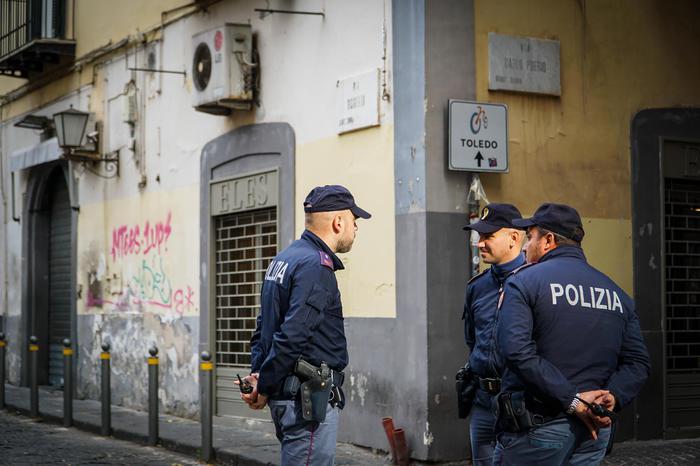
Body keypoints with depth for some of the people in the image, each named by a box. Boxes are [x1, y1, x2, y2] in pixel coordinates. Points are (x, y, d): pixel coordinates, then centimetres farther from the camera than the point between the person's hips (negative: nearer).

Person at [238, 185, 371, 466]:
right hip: (310, 398, -10)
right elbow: (293, 335, -22)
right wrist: (264, 389, -13)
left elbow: (264, 326, 17)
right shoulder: (316, 266, -16)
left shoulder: (283, 260, 16)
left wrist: (258, 373, 7)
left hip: (288, 393, 10)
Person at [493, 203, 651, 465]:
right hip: (593, 432, 5)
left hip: (538, 426, -5)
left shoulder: (523, 282, -4)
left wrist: (573, 400, -18)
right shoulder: (616, 293, 13)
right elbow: (637, 362, 6)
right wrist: (612, 396, -8)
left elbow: (517, 351, -19)